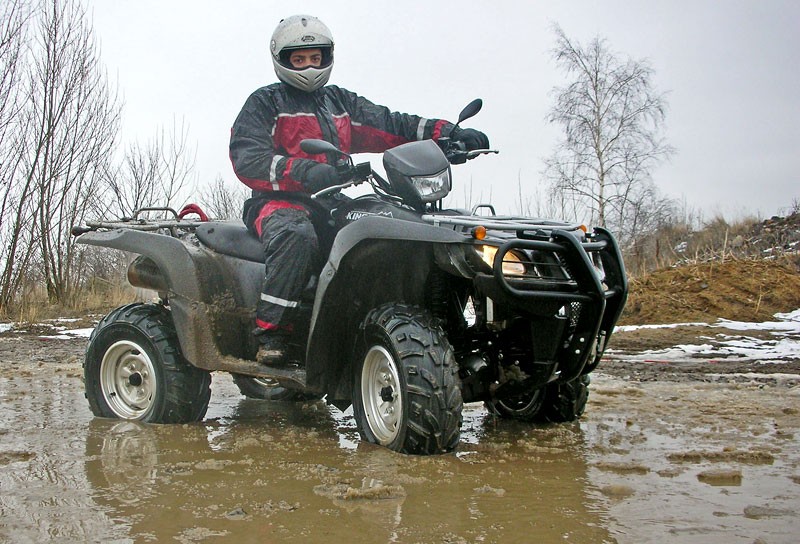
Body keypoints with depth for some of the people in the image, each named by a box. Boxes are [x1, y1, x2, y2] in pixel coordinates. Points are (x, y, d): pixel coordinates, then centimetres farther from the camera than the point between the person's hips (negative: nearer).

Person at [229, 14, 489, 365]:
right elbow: (246, 158, -9)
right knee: (298, 236, -39)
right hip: (280, 202, -5)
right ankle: (270, 332, -32)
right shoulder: (265, 103, 8)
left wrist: (447, 133, -7)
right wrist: (304, 171, -28)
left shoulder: (341, 102, 24)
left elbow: (390, 125, 11)